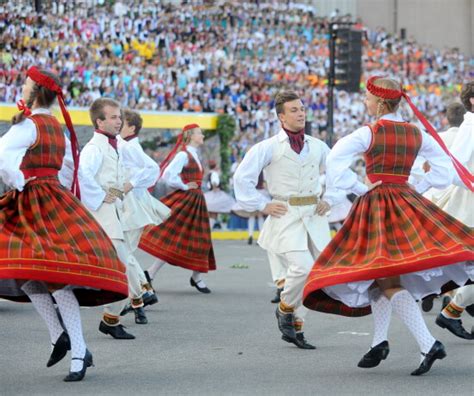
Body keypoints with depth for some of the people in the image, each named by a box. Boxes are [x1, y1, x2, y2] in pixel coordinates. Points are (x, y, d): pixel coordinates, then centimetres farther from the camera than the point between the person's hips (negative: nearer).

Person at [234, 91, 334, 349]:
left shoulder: (317, 146, 11)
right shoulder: (269, 147, -2)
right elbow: (242, 177, 0)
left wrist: (327, 200, 13)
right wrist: (262, 205, -3)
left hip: (314, 216, 5)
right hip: (286, 216, -5)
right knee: (303, 266, -21)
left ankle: (295, 327, 18)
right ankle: (284, 309, 6)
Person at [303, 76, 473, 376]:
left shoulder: (369, 133, -7)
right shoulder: (417, 133, 8)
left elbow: (336, 159, -17)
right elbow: (445, 165, 12)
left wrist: (360, 188, -8)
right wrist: (419, 188, 11)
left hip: (376, 204, -6)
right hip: (409, 202, 6)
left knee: (387, 279, -10)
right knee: (382, 272, 18)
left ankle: (429, 344, -22)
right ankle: (380, 342, 15)